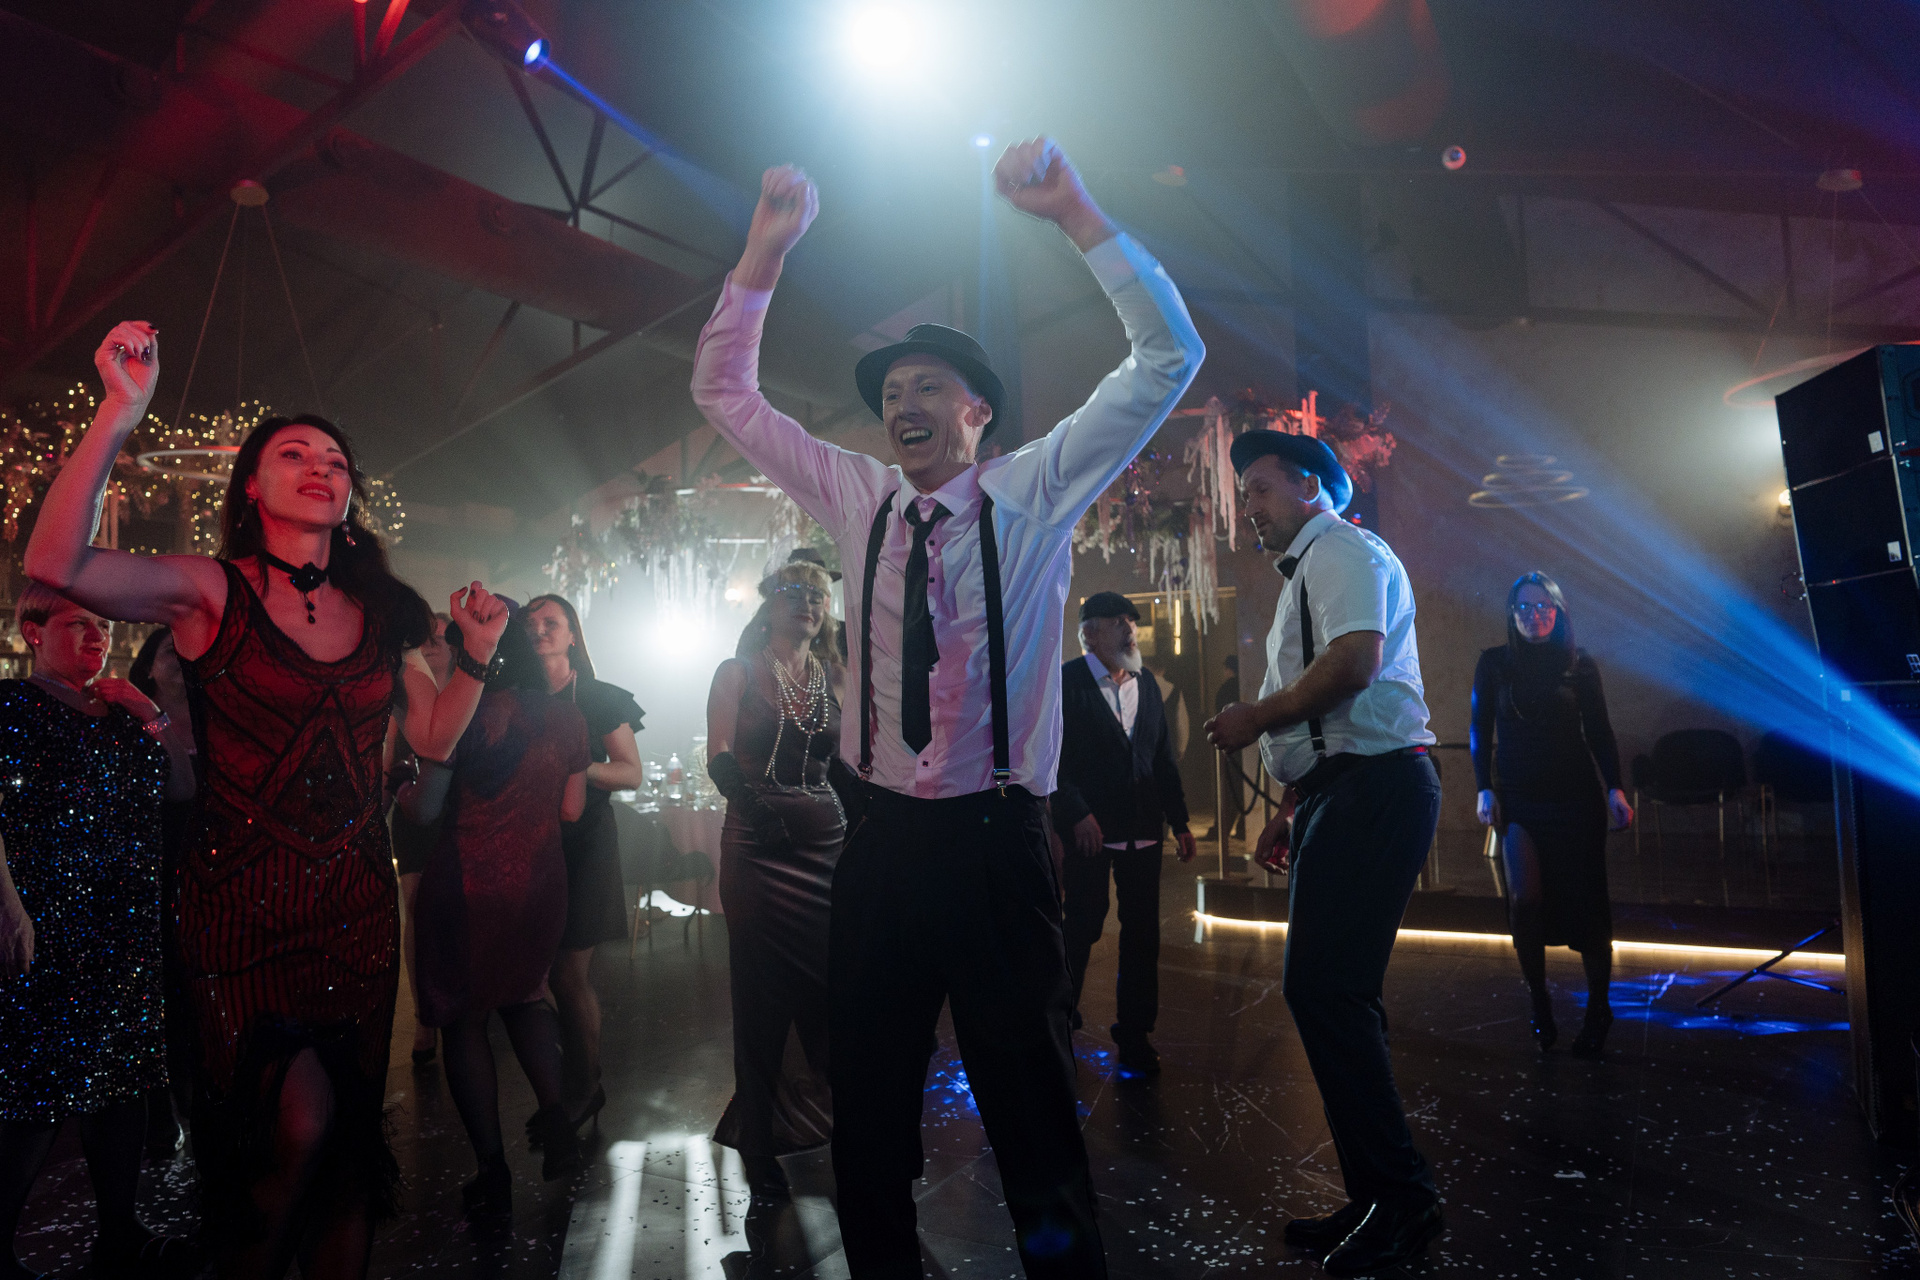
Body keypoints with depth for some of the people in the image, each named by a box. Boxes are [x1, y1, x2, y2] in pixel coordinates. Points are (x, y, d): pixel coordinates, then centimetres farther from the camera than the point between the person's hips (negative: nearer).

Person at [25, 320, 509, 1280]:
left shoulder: (378, 614, 8)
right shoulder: (209, 590, -4)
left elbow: (434, 740, 12)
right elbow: (55, 564, -22)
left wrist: (477, 656, -2)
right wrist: (119, 414, -28)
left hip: (357, 899, 4)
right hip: (242, 895, -4)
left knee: (349, 1126, 11)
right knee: (296, 1119, -11)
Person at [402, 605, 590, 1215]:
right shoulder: (566, 716, 0)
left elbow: (425, 809, -12)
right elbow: (571, 809, 6)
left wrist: (398, 790, 9)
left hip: (467, 883, -4)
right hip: (541, 881, 4)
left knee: (464, 1017, 11)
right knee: (523, 991, 26)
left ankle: (493, 1174, 15)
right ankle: (556, 1126, 11)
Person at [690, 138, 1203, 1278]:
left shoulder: (1037, 490, 1)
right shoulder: (857, 498, 8)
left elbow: (1170, 356, -4)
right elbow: (726, 390, 14)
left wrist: (1073, 210, -11)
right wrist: (768, 249, 3)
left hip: (998, 834, -3)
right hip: (886, 835, 3)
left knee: (1032, 1101, 6)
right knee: (869, 1108, 13)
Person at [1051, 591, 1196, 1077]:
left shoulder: (1147, 683, 13)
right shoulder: (1067, 682, -6)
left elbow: (1164, 758, 15)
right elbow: (1055, 756, -10)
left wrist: (1179, 821, 12)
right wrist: (1077, 815, -17)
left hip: (1143, 829, 6)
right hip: (1091, 829, -5)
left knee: (1142, 933, 9)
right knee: (1082, 927, 3)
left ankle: (1134, 1033, 22)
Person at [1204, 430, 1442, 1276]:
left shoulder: (1342, 550, -5)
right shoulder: (1305, 572, 25)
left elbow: (1354, 663, -22)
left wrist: (1255, 717, -12)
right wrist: (1288, 811, 25)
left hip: (1374, 787, -10)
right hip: (1342, 792, 10)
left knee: (1324, 989, -13)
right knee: (1329, 993, 10)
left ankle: (1401, 1196, -1)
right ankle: (1376, 1200, 20)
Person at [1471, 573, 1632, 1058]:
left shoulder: (1581, 664, 5)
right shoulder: (1494, 663, 5)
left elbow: (1599, 731, 5)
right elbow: (1480, 731, 6)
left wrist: (1614, 788, -5)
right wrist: (1485, 789, -3)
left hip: (1576, 798, 0)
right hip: (1518, 800, 0)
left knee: (1584, 904, 1)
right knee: (1524, 897, -16)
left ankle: (1598, 1010, 21)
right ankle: (1539, 1002, 6)